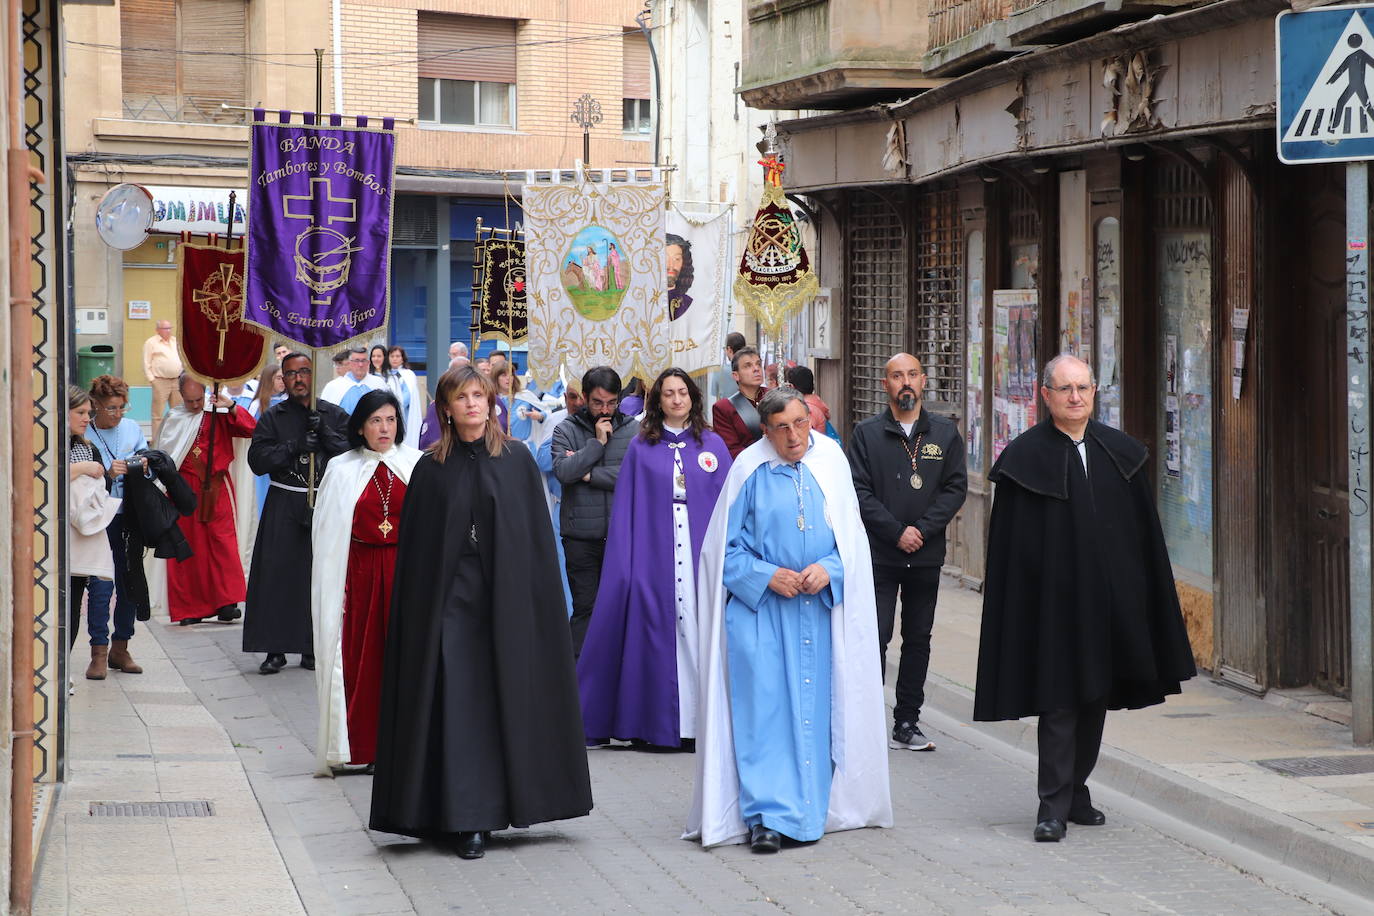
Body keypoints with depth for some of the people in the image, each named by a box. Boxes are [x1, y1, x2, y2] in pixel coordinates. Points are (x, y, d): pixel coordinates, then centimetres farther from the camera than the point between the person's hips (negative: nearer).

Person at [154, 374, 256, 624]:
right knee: (187, 547, 1)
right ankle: (190, 609, 6)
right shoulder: (174, 420, 7)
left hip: (215, 490, -1)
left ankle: (226, 603, -10)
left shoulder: (218, 416, 3)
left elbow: (251, 429, -7)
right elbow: (163, 455, 14)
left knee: (221, 541, -9)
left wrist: (231, 407, -17)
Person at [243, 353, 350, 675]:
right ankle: (275, 650, 1)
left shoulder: (335, 415, 8)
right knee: (276, 573, -5)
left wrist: (325, 434, -14)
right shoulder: (273, 417, 8)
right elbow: (258, 460, -4)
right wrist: (295, 446, -14)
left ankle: (313, 648, 7)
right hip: (284, 506, 0)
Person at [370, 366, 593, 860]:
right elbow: (415, 548, 4)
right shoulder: (432, 468, 4)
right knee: (458, 704, -4)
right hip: (450, 600, -1)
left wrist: (532, 600, -3)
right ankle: (468, 818, -2)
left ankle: (503, 801, 16)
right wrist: (418, 610, -2)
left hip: (507, 600, 1)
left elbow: (537, 535, 4)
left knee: (506, 698, 3)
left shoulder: (517, 460, 4)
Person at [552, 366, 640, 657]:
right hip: (580, 536, -1)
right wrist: (597, 443, -13)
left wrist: (589, 474, -10)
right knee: (584, 607, 5)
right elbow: (562, 471, -13)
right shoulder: (567, 430, 3)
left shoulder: (633, 429, 3)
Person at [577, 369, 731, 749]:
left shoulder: (712, 445, 9)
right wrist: (626, 568, -2)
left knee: (701, 631, -2)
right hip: (655, 557, 0)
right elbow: (626, 509, 5)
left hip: (703, 557, 0)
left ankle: (704, 719, 3)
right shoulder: (641, 448, 8)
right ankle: (656, 722, 4)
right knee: (656, 632, -1)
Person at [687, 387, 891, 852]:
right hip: (760, 607, -2)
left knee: (813, 707, 4)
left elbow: (851, 536, 7)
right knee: (764, 706, -8)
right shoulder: (750, 470, -3)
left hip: (818, 605, 2)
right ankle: (766, 817, -7)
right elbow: (727, 546, 1)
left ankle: (808, 808, 14)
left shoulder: (831, 461, 3)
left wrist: (828, 569, -11)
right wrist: (767, 576, -12)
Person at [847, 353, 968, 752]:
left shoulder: (945, 433, 7)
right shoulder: (867, 433, 1)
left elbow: (956, 487, 2)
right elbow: (859, 491, -5)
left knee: (918, 640, 7)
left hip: (926, 555, 3)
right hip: (878, 555, -3)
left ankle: (907, 723, 15)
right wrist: (896, 532, -13)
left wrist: (922, 529, -10)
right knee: (874, 638, -6)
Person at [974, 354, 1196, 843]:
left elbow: (1145, 532, 11)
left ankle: (1075, 789, 26)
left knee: (1097, 697, 12)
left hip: (1111, 598, 5)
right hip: (1055, 600, -5)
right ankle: (1053, 807, -2)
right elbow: (1010, 543, -5)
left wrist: (1145, 597, 6)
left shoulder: (1121, 452, 8)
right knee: (1058, 701, -6)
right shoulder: (1027, 456, -4)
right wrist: (1015, 607, -10)